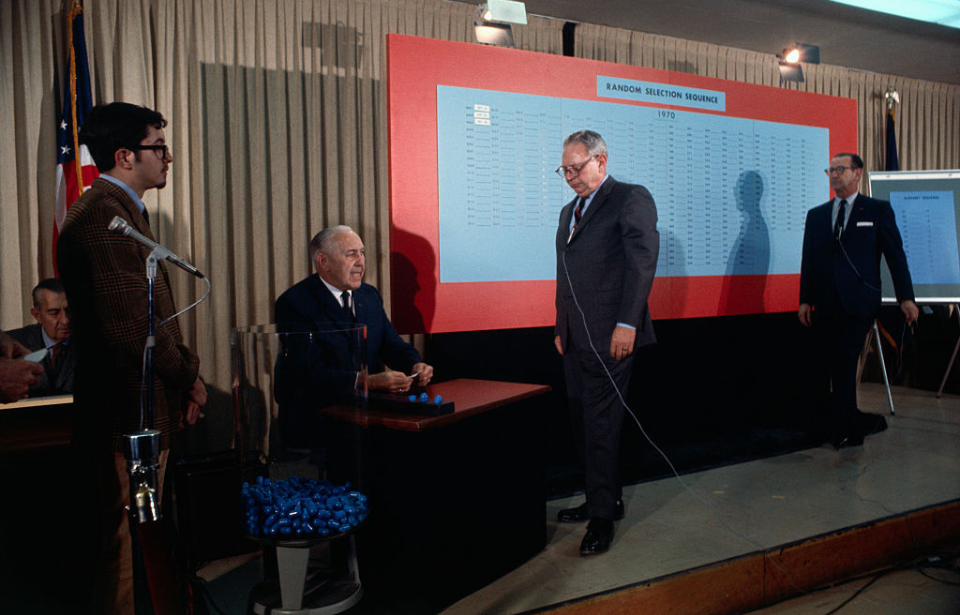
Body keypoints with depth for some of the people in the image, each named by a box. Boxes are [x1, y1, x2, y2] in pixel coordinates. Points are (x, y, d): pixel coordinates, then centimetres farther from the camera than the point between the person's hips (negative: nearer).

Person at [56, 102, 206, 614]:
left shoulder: (120, 210, 17)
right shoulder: (104, 215, -18)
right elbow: (130, 326, -24)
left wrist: (182, 376, 9)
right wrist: (188, 376, -10)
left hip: (138, 407, 10)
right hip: (129, 416, -10)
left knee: (129, 544, 19)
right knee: (127, 548, 1)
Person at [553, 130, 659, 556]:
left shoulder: (632, 199, -3)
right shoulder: (569, 211, 21)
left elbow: (643, 260, -12)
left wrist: (627, 323, -19)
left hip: (609, 335, -8)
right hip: (576, 338, 8)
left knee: (601, 423, -5)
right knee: (583, 421, 12)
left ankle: (602, 516, 5)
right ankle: (605, 499, 25)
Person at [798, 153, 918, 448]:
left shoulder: (878, 210, 5)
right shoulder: (816, 214, 15)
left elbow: (895, 255, 3)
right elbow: (808, 259, 12)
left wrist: (905, 297, -3)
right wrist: (805, 300, 6)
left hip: (858, 303, -4)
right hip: (825, 305, 4)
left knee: (845, 365, -11)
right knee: (835, 368, 7)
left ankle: (837, 429, -2)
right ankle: (852, 432, 20)